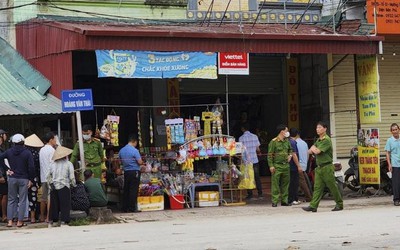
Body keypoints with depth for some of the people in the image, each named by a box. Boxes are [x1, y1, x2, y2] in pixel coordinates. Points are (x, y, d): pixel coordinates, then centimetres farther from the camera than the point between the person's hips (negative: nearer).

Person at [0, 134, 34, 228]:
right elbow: (31, 167, -12)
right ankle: (20, 221, 1)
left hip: (12, 178, 2)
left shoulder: (9, 152, 1)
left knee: (11, 200, 10)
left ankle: (10, 221, 3)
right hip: (24, 179, -2)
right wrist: (31, 179, -3)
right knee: (22, 200, 3)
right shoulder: (27, 153, -7)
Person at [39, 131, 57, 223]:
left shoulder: (41, 150, 14)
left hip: (43, 177, 8)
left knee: (43, 197, 13)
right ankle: (48, 217, -11)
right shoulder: (52, 150, -11)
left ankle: (42, 217, 19)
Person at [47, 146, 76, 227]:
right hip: (64, 187, -4)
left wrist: (50, 184, 19)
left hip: (54, 187, 4)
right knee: (65, 205, 1)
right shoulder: (68, 164, -4)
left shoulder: (52, 164, 6)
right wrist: (74, 185, 10)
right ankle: (63, 221, -3)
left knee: (54, 205, 12)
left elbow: (48, 176, 7)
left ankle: (51, 221, 15)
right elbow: (71, 177, -5)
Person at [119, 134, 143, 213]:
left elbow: (120, 161, 17)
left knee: (126, 189, 10)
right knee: (134, 190, -3)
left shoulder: (121, 150, 6)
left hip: (126, 172, 6)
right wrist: (142, 161, 6)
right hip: (134, 172, -6)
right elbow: (140, 162, -15)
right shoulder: (134, 150, -14)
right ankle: (132, 208, -4)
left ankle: (125, 208, 12)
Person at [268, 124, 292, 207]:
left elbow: (290, 149, 31)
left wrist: (290, 155, 10)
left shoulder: (287, 141, 12)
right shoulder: (273, 141, -7)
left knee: (285, 183, 9)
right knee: (275, 184, -6)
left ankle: (284, 200, 16)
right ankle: (275, 201, -4)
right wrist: (271, 165, -14)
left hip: (286, 165, 6)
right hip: (277, 165, -6)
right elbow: (270, 154, -8)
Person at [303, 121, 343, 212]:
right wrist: (313, 149, -6)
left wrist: (313, 148, 1)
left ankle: (339, 204, 13)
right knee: (317, 187, 1)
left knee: (332, 187, 1)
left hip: (327, 167, -8)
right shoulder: (318, 140, 17)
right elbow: (310, 151, 16)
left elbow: (317, 151, -20)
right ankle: (313, 206, -5)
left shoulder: (326, 140, -12)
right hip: (319, 167, 8)